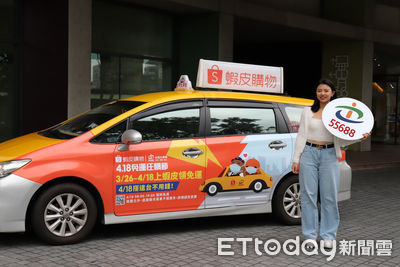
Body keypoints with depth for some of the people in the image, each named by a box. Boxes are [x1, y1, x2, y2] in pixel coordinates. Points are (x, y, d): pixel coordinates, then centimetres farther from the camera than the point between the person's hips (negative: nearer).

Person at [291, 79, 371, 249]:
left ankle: (328, 236, 13)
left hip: (329, 155, 0)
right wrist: (296, 159, 3)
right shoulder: (308, 111, 9)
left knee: (329, 196, 1)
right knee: (308, 195, 2)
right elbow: (301, 135, 8)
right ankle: (310, 235, 13)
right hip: (309, 154, 0)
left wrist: (359, 137, -10)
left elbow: (341, 140, 7)